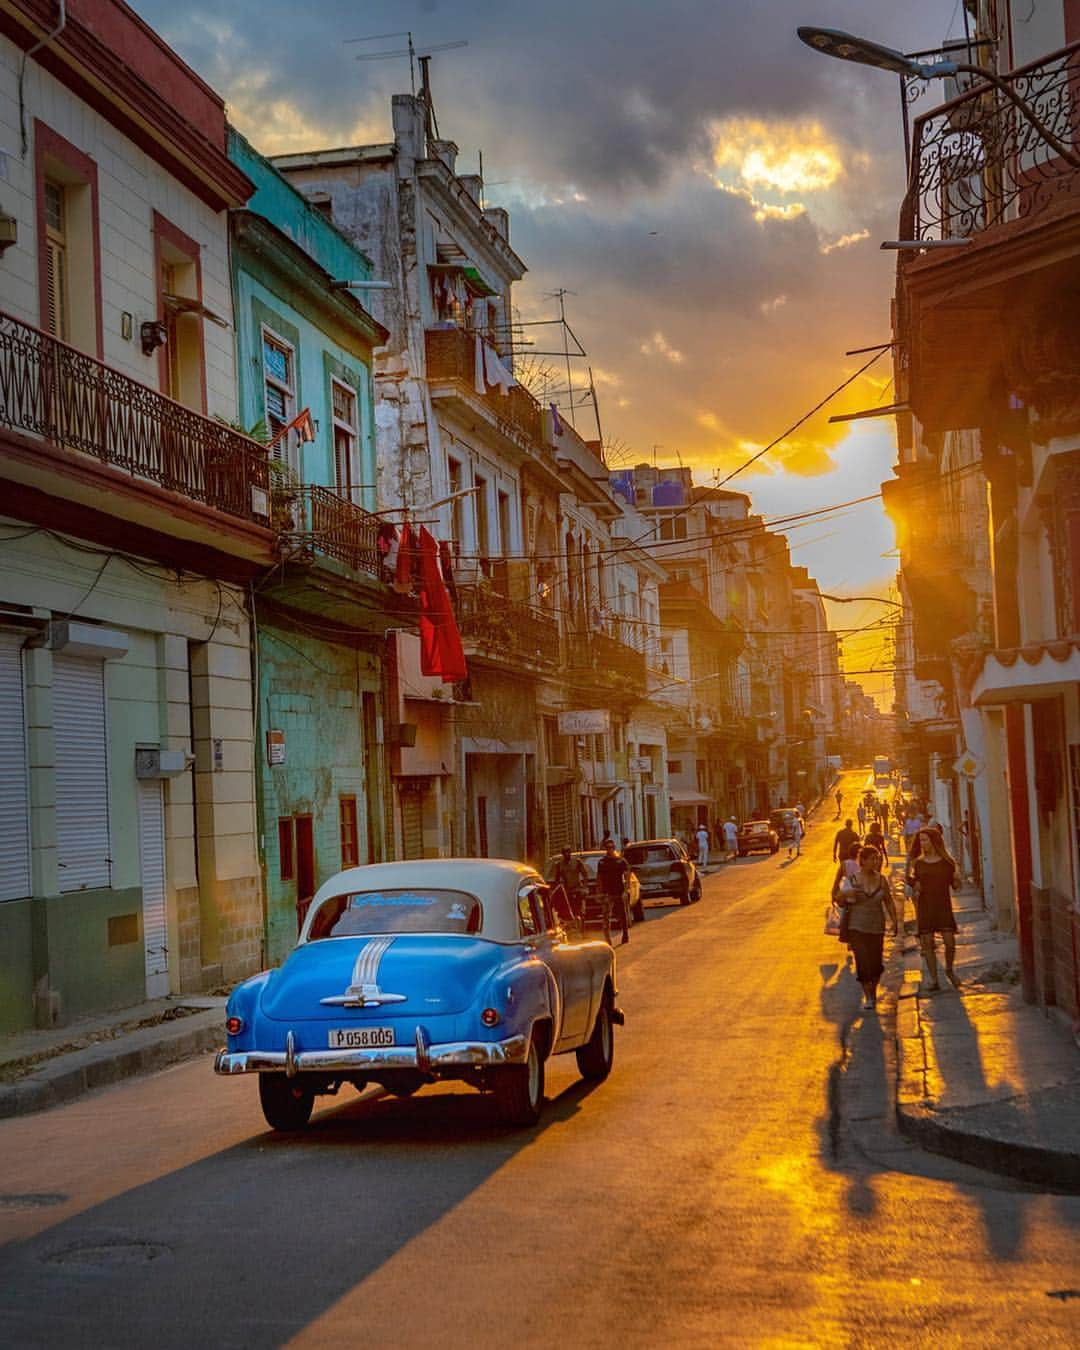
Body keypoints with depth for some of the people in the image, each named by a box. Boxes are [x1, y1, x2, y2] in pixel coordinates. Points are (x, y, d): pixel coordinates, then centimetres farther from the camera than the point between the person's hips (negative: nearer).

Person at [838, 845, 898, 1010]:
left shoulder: (881, 880, 3)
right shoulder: (851, 879, -4)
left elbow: (889, 902, 11)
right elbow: (841, 903, 1)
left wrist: (894, 921, 1)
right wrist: (845, 894, -21)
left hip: (877, 927, 2)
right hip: (857, 927, -2)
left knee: (876, 963, 2)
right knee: (863, 961, -10)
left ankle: (873, 992, 28)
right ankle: (868, 996, 5)